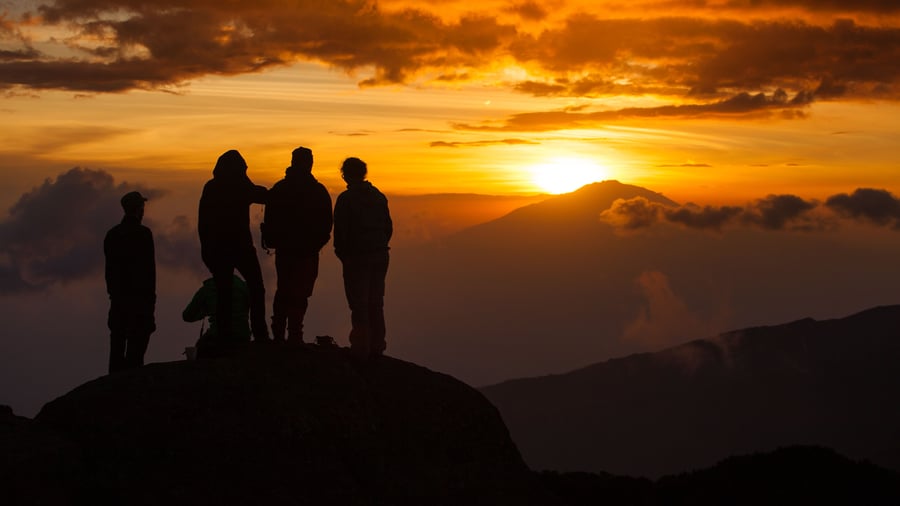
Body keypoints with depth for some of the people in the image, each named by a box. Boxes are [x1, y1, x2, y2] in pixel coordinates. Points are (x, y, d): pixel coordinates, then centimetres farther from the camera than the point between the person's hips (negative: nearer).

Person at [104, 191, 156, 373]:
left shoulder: (112, 234, 7)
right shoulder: (143, 234, -11)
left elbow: (109, 268, 10)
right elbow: (149, 267, -12)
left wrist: (113, 292, 16)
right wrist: (151, 296, -5)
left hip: (119, 296, 6)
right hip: (140, 295, -6)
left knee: (118, 340, 10)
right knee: (137, 341, -5)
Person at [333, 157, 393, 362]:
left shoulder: (346, 199, -10)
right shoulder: (379, 197, 8)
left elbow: (340, 230, -12)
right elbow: (388, 227, 10)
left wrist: (342, 253, 3)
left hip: (356, 257, -6)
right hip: (380, 256, 6)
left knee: (359, 304, -1)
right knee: (376, 304, 13)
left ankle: (361, 349, -2)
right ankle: (376, 346, 16)